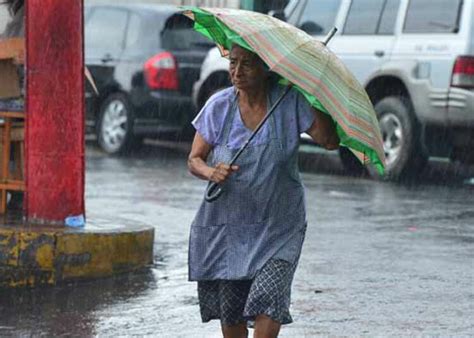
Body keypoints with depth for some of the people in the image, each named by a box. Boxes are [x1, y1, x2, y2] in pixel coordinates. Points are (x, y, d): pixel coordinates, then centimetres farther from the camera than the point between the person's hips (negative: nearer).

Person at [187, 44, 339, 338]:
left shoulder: (290, 102, -8)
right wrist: (211, 172, -22)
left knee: (268, 300, -18)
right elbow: (195, 159, 1)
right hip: (225, 224, 2)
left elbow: (329, 140, -15)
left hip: (278, 226, -2)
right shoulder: (219, 106, -4)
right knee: (230, 310, 7)